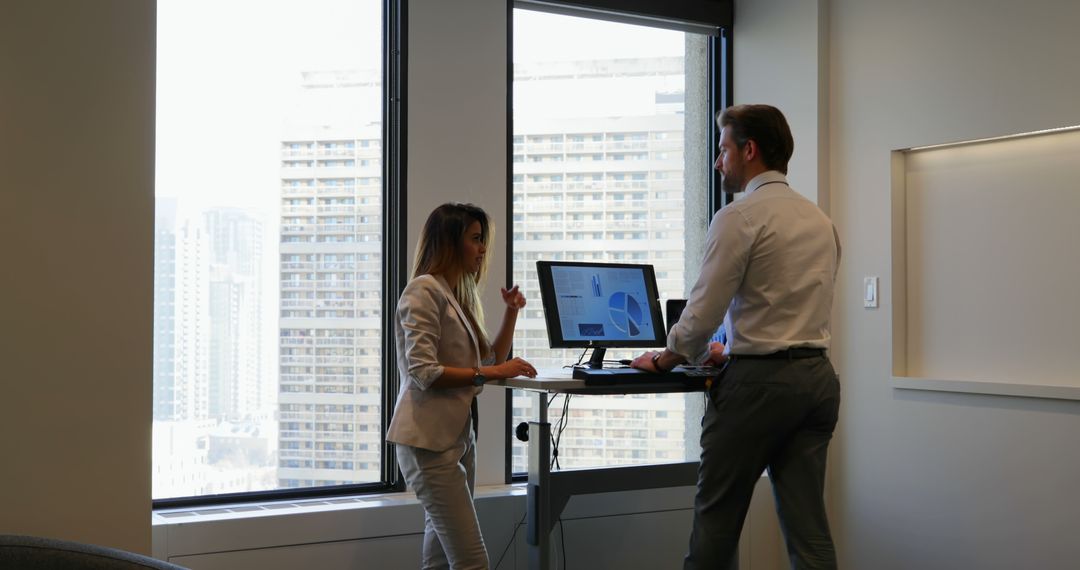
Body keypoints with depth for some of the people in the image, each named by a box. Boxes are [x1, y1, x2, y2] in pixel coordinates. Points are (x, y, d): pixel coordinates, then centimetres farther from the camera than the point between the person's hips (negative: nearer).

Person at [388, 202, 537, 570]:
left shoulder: (459, 295, 17)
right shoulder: (425, 290, -11)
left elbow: (491, 361, 21)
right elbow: (422, 371, -20)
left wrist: (511, 313, 10)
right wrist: (488, 373, -21)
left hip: (458, 434, 10)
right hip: (429, 438, -10)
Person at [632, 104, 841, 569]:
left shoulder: (740, 217, -9)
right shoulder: (821, 221, 14)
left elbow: (703, 312, -10)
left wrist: (662, 361, 7)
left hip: (758, 379, -7)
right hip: (817, 377, 7)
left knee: (717, 520, 5)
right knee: (808, 526, 7)